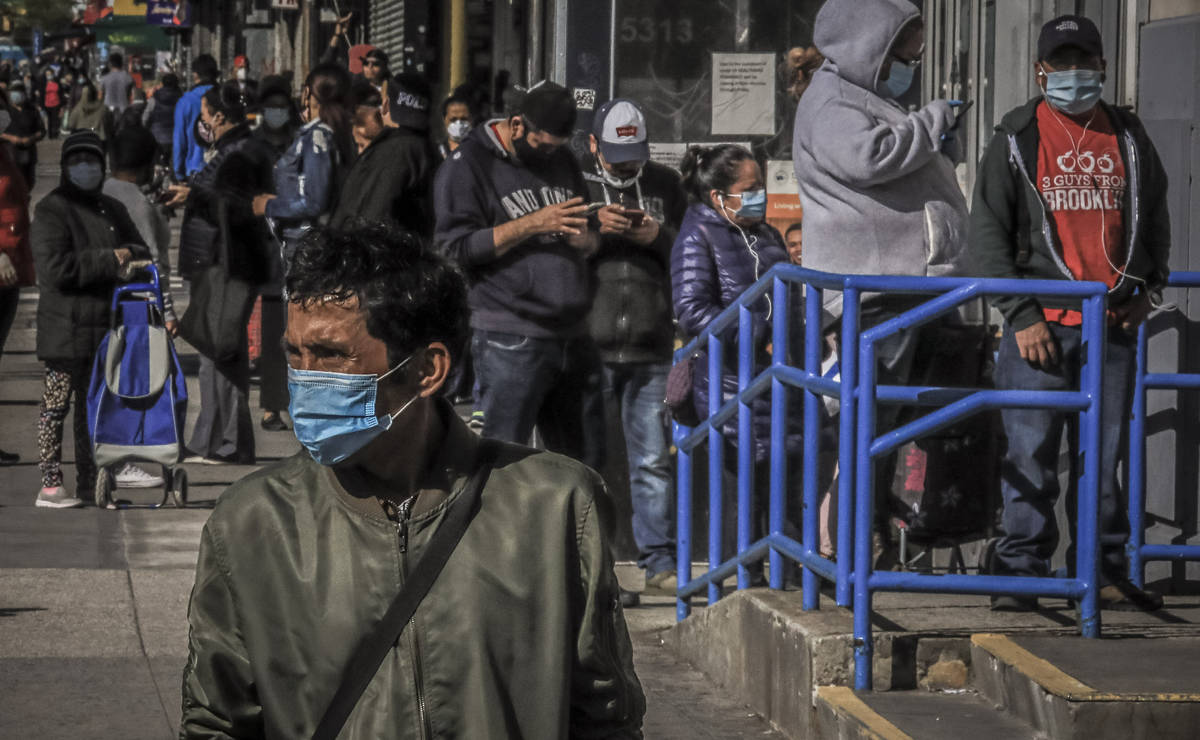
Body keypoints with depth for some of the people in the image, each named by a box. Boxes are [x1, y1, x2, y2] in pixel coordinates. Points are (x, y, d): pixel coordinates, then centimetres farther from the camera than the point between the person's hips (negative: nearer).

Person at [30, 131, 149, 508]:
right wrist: (109, 260, -17)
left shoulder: (111, 210, 19)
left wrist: (129, 256, -4)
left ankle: (89, 483, 16)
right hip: (66, 327, -7)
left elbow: (141, 252, 20)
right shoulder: (50, 210, -4)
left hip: (106, 326, 7)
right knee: (57, 402, -6)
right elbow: (56, 268, -16)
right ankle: (50, 484, -3)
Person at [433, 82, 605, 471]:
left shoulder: (563, 161, 19)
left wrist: (586, 238, 1)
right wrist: (531, 225, -15)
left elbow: (593, 241, 27)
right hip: (510, 341, -7)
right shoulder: (467, 165, -2)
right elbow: (455, 247, -11)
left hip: (573, 335, 7)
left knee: (586, 462, 10)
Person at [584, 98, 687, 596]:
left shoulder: (665, 185, 13)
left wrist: (660, 237, -5)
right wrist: (592, 227, -15)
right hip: (587, 346, -2)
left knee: (652, 460, 3)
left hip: (651, 349, 2)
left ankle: (659, 562, 7)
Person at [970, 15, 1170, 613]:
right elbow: (987, 233, 0)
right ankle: (1019, 574, 3)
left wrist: (1146, 289, 5)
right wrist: (1021, 316, -8)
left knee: (1103, 456, 8)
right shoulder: (1017, 140, 2)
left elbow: (1154, 221, 22)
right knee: (1030, 456, -3)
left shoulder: (1129, 138, 12)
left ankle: (1105, 572, 15)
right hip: (1041, 324, -3)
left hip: (1113, 325, 3)